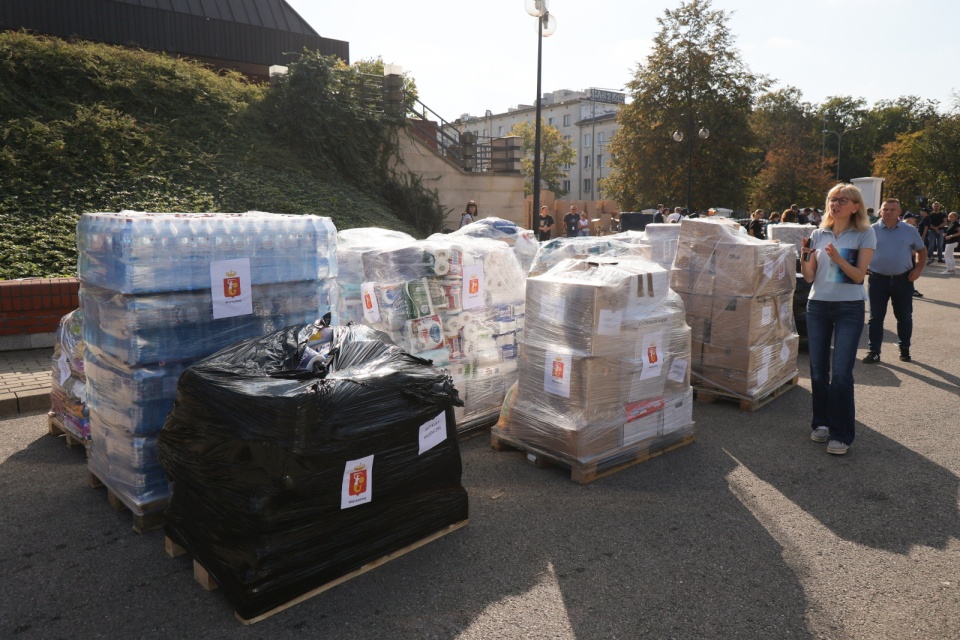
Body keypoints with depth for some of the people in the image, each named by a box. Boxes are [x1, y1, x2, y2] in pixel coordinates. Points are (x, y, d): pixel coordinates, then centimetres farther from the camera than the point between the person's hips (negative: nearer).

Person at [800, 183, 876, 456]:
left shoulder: (865, 234, -3)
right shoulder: (818, 234, 6)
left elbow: (860, 275, -9)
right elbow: (809, 277, 4)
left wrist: (838, 259, -25)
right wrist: (804, 256, -14)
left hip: (849, 309, -4)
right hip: (817, 306, 4)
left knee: (841, 372, -8)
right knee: (817, 370, 8)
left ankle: (841, 434, 2)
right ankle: (821, 422, 23)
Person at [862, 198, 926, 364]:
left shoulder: (910, 231, 3)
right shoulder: (872, 230, -1)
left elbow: (922, 250, 14)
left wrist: (918, 269, 1)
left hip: (903, 280, 2)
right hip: (878, 279, -1)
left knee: (904, 317, 10)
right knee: (876, 317, 1)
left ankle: (904, 349, 26)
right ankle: (874, 351, 7)